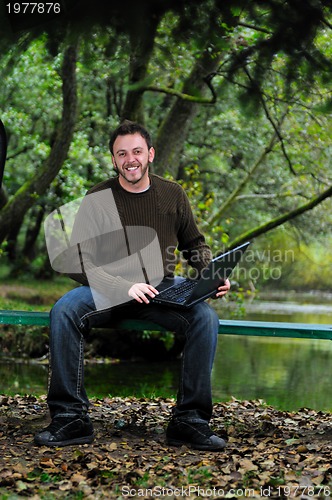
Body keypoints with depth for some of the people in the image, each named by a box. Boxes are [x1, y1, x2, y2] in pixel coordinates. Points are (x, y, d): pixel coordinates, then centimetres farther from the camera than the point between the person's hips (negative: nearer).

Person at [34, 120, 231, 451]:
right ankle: (71, 418, -22)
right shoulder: (98, 198, -4)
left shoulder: (172, 195, 4)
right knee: (63, 312, -30)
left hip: (162, 289, 2)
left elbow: (195, 245, 16)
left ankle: (189, 421, -18)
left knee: (206, 318, -27)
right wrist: (126, 287, -25)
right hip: (107, 289, -1)